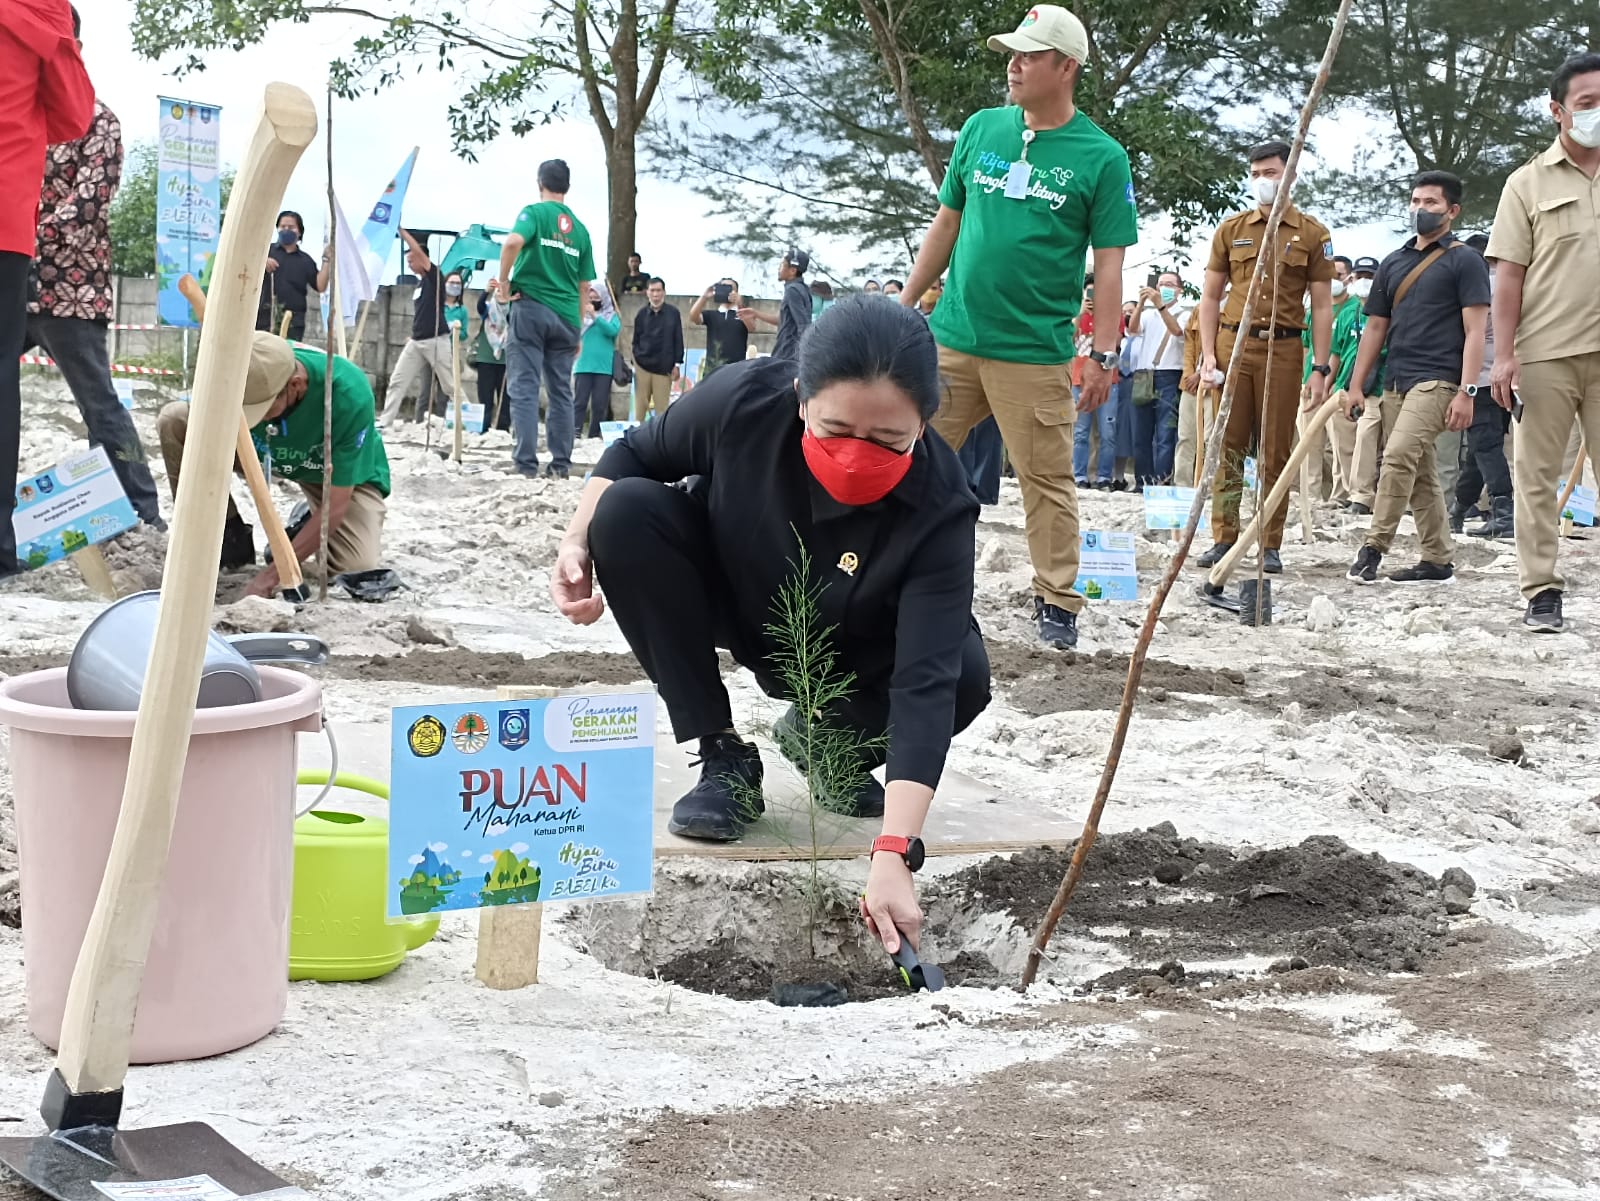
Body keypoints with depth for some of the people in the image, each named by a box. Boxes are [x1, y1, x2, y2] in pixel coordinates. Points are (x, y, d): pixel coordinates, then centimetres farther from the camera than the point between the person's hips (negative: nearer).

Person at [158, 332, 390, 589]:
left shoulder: (349, 395, -38)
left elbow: (336, 506, -31)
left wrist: (271, 576, -31)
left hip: (341, 471, -3)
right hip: (265, 453, 3)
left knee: (358, 567, -29)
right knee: (173, 420, -20)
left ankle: (310, 524, 7)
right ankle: (231, 535, -2)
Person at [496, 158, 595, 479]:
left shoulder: (535, 212, -1)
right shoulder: (580, 229, 13)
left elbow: (513, 241, -23)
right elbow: (583, 286, 14)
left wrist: (503, 282, -11)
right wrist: (578, 330, 20)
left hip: (531, 308, -4)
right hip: (566, 317, 4)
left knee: (524, 388, -4)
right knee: (561, 391, 9)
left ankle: (526, 462, -11)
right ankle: (561, 463, 8)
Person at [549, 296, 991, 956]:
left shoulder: (940, 510, -36)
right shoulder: (743, 402, -32)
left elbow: (925, 682, -42)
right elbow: (633, 455, -9)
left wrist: (891, 857, -52)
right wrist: (577, 543, -26)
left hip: (852, 656, -1)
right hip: (730, 600, 2)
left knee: (963, 675, -30)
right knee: (626, 512, -27)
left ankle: (827, 741, 7)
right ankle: (722, 759, -13)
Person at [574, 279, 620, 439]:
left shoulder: (612, 316, 10)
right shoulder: (583, 314, 10)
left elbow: (613, 331, -9)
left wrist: (595, 316, -15)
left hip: (604, 367, 1)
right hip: (583, 366, -1)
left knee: (600, 404, 1)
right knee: (580, 402, -9)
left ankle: (594, 437, 6)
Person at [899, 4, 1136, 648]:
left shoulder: (1101, 156, -4)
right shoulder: (981, 129, 8)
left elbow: (1109, 262, -3)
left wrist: (1104, 354, -7)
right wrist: (905, 303, 12)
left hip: (1034, 354, -4)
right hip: (950, 338, 4)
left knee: (1047, 481, 3)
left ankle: (1056, 604, 15)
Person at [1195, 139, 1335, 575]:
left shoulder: (1312, 234, 4)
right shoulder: (1231, 229, 10)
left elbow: (1322, 305, 3)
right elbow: (1211, 297, 11)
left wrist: (1320, 369, -4)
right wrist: (1208, 354, 0)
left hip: (1283, 348, -2)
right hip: (1233, 343, 2)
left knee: (1276, 452, 1)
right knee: (1227, 446, 1)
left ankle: (1270, 546, 7)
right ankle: (1224, 539, 6)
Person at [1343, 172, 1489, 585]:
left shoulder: (1464, 261, -1)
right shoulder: (1393, 263, 16)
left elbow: (1475, 331, -8)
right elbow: (1376, 327, 19)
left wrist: (1466, 392, -16)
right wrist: (1356, 386, 12)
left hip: (1438, 379, -7)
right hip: (1397, 381, 7)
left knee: (1399, 454, -22)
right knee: (1419, 472, 8)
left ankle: (1374, 547, -17)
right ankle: (1438, 560, 14)